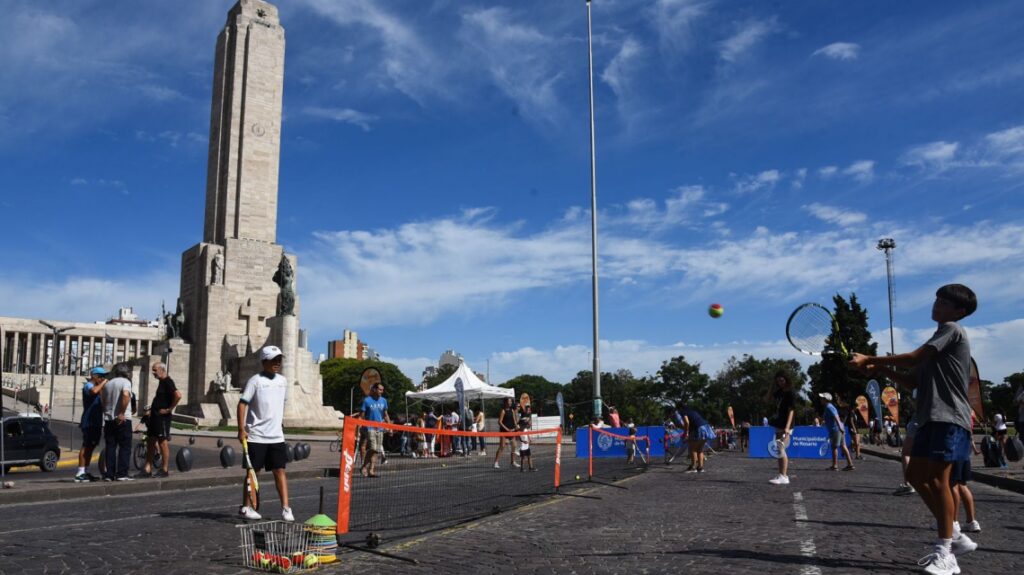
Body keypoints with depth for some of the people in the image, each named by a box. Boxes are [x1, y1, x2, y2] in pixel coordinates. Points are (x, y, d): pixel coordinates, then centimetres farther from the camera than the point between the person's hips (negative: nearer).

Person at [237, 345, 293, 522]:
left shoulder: (282, 381, 10)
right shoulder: (256, 380, -8)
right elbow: (242, 403, -11)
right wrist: (241, 429, -17)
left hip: (276, 436, 5)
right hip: (256, 436, -4)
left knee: (280, 470, 0)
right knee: (253, 471, 5)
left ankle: (285, 508, 0)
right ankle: (245, 507, 18)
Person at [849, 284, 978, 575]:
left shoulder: (951, 330, -4)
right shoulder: (940, 338, 23)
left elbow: (913, 357, -15)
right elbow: (916, 382, 20)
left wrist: (869, 359, -11)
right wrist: (882, 370, 8)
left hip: (949, 418, -10)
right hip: (931, 418, 10)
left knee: (938, 479, -13)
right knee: (916, 476, 9)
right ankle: (954, 537, 17)